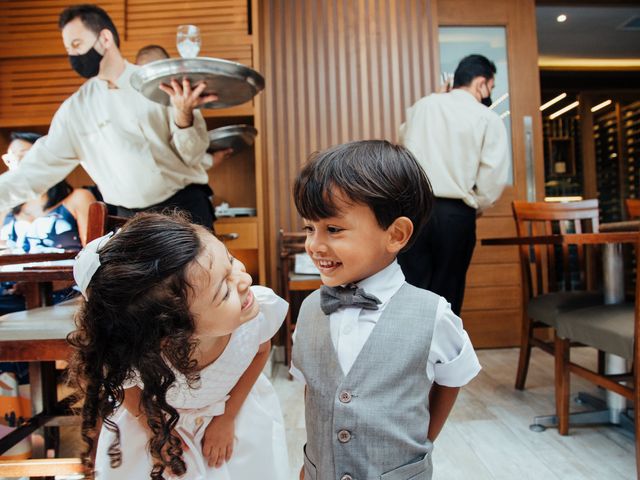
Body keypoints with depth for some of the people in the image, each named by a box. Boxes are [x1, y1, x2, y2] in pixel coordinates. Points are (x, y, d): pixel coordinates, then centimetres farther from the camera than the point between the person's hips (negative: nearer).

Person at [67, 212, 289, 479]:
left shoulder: (263, 307, -35)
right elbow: (121, 383, -13)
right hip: (159, 417, -1)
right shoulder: (132, 355, -39)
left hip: (236, 405, 2)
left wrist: (227, 417, -6)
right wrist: (156, 429, -5)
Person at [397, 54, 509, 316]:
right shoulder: (488, 119, 0)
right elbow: (494, 176, -6)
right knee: (447, 296, 11)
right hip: (455, 214, -2)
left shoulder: (421, 106, 9)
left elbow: (403, 144, 21)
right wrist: (475, 207, 9)